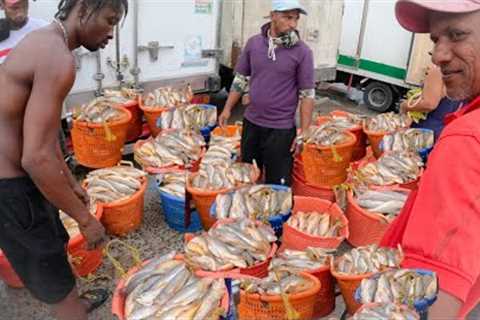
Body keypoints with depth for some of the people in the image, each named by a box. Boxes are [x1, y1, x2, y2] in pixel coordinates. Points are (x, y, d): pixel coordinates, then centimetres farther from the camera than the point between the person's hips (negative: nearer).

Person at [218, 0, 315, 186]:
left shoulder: (302, 51, -10)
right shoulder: (253, 43, 0)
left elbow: (307, 94, -8)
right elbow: (241, 79, 10)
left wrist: (303, 133, -11)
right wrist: (227, 109, 5)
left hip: (281, 129, -4)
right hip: (251, 122, 4)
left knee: (278, 184, 6)